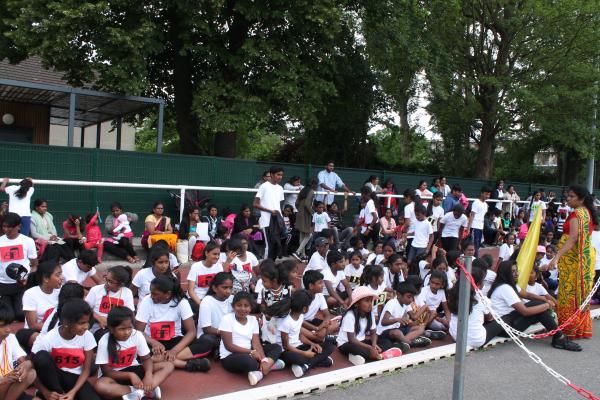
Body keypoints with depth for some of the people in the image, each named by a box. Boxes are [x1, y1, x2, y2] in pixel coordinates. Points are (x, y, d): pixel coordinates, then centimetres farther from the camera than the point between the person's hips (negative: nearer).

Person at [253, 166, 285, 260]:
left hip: (277, 221, 6)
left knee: (277, 245, 5)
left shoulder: (280, 188, 13)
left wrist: (281, 219, 10)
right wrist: (270, 211, -14)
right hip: (267, 221, -6)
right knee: (269, 245, -5)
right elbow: (256, 204, -8)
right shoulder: (264, 186, -6)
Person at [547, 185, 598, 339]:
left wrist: (557, 257, -36)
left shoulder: (576, 214, -18)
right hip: (587, 255, 9)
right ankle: (583, 328, 24)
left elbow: (572, 238, -29)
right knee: (581, 292, 15)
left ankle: (571, 329, 5)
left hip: (573, 258, -9)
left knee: (570, 293, -1)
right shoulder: (588, 212, 10)